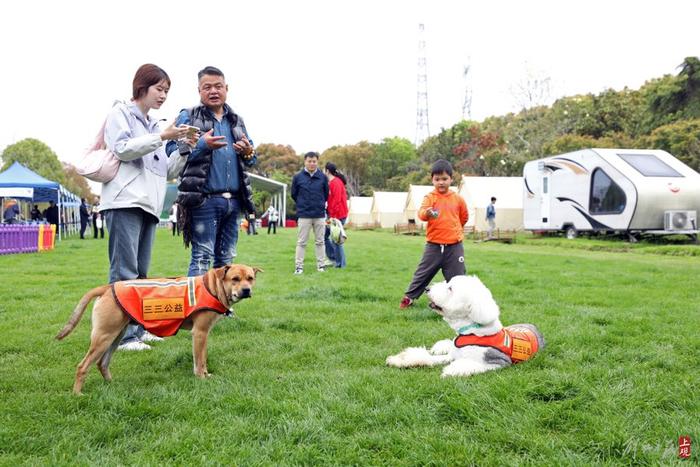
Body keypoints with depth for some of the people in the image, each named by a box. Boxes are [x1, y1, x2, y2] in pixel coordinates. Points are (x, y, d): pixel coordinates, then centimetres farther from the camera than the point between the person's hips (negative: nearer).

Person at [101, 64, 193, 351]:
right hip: (125, 202, -7)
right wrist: (162, 137, -12)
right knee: (124, 272, -12)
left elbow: (167, 171, 23)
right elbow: (122, 149, -10)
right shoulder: (121, 113, 6)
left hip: (148, 205, 8)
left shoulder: (153, 126, 25)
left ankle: (137, 328, 12)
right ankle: (122, 335, -12)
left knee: (140, 273, 7)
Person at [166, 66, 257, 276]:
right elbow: (172, 151, -5)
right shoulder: (188, 117, 4)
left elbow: (252, 157, 22)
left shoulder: (236, 120, 20)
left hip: (234, 200, 6)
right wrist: (202, 145, -19)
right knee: (202, 258, -8)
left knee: (226, 259, 12)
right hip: (204, 199, -6)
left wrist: (248, 152, -1)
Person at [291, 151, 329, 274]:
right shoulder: (298, 177, -3)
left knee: (320, 241, 9)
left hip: (320, 215, 2)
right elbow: (294, 194, 8)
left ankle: (321, 264, 16)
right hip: (304, 215, -1)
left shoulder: (323, 177, 1)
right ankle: (299, 265, 6)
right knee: (301, 242, 2)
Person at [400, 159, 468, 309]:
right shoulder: (430, 197, -5)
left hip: (454, 246, 1)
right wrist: (426, 213, -45)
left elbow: (464, 217, 20)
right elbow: (421, 213, -24)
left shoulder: (458, 199, 3)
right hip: (433, 245, -1)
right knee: (423, 272, 7)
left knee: (457, 276, 5)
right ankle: (409, 296, 20)